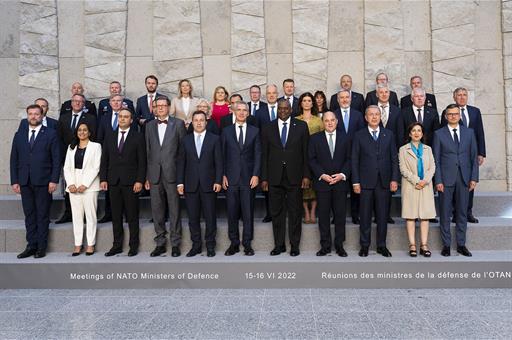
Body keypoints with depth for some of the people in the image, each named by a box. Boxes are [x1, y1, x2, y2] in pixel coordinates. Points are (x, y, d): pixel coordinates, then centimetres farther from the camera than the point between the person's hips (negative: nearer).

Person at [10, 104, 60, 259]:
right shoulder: (19, 135, 12)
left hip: (43, 182, -3)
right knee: (29, 215, 8)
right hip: (24, 182, 4)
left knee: (43, 215, 3)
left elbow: (56, 159, -3)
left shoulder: (50, 134, 1)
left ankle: (41, 247, 10)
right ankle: (31, 245, 15)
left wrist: (54, 180, -10)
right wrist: (14, 181, 4)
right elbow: (14, 159, 11)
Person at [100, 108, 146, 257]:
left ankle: (134, 246, 11)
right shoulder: (109, 136, 12)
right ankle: (117, 245, 16)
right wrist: (103, 179, 3)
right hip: (113, 182, 4)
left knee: (132, 216, 2)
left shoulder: (138, 137, 1)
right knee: (116, 216, 8)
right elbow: (104, 160, 11)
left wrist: (139, 180, -10)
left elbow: (142, 161, -3)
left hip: (131, 182, -3)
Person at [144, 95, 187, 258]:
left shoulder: (178, 123, 3)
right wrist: (147, 176, 7)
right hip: (154, 174, 3)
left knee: (174, 209, 1)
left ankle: (175, 244, 11)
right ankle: (160, 243, 18)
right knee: (157, 210, 8)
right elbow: (147, 151, 11)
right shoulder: (150, 125, 13)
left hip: (172, 173, -3)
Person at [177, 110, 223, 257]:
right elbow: (181, 162, 8)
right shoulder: (186, 140, 10)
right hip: (191, 185, 2)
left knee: (210, 217, 2)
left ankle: (210, 246, 14)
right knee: (193, 217, 6)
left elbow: (218, 162, 1)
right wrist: (180, 182, 1)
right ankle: (196, 245, 18)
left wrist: (218, 181, -7)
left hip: (209, 184, -2)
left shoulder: (214, 139, 4)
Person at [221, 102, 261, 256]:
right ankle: (234, 243, 15)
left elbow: (257, 154, 3)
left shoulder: (254, 131, 7)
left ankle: (247, 243, 14)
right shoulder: (226, 131, 8)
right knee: (232, 213, 5)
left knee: (248, 212, 3)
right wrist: (223, 175, -1)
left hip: (248, 178, 0)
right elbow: (223, 155, 7)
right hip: (231, 178, 1)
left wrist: (255, 175, -5)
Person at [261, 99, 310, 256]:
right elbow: (264, 155, 6)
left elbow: (306, 152, 2)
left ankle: (295, 245, 16)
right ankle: (279, 245, 18)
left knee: (295, 212, 5)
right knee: (276, 212, 7)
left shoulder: (301, 126, 4)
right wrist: (264, 178, 2)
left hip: (294, 177, -1)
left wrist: (306, 175, -3)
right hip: (274, 177, 1)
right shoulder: (268, 128, 7)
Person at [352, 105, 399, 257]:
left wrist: (394, 179, -1)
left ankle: (381, 245, 18)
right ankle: (364, 245, 15)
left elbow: (394, 158, 7)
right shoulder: (359, 135, 3)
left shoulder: (389, 134, 9)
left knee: (383, 215, 7)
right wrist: (355, 181, -6)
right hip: (366, 182, -2)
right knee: (365, 215, 4)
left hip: (384, 182, 2)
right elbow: (354, 160, 1)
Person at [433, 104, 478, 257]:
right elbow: (436, 160, 0)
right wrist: (438, 180, -7)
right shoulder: (439, 134, 2)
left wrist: (474, 178, 0)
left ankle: (461, 244, 17)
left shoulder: (469, 132, 9)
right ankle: (446, 245, 12)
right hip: (446, 179, -2)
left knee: (462, 213, 8)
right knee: (445, 213, 3)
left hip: (464, 178, 2)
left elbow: (474, 157, 8)